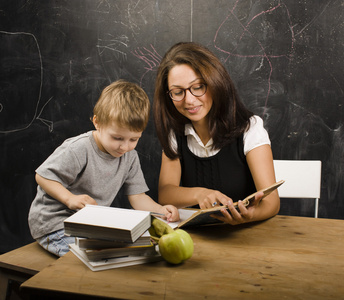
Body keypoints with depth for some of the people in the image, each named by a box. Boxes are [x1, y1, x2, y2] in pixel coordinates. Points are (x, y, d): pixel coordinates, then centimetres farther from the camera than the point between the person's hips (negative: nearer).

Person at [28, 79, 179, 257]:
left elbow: (137, 196, 2)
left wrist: (161, 210, -16)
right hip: (55, 225, -6)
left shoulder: (130, 157, 1)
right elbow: (43, 176, -11)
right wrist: (70, 198, -25)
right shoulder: (77, 150, -19)